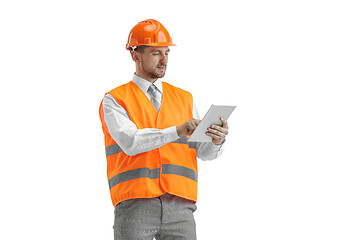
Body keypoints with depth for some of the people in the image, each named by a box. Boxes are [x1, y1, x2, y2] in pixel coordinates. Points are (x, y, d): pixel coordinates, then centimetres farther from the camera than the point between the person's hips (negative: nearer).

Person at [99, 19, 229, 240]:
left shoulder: (184, 98, 19)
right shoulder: (115, 100, 7)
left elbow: (205, 152, 11)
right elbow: (130, 142, -12)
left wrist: (217, 140, -13)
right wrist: (177, 131, -23)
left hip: (179, 206, 3)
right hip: (136, 204, -3)